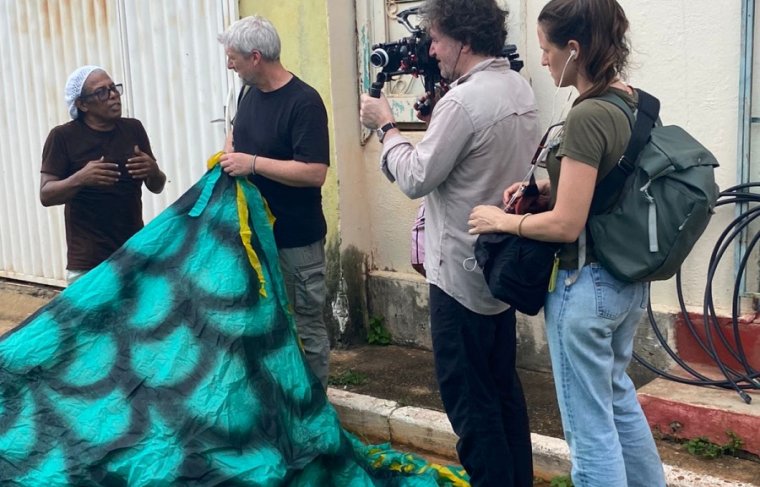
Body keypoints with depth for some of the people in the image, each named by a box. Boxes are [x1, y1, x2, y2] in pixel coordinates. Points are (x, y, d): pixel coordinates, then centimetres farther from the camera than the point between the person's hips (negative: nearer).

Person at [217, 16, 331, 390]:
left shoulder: (304, 102, -19)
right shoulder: (249, 92, 6)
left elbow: (315, 173, -26)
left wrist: (253, 163, -24)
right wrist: (228, 154, 3)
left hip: (295, 239, -8)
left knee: (304, 326, 5)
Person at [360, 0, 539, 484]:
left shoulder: (463, 101, -21)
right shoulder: (520, 88, 7)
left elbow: (416, 178, -17)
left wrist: (387, 125, -4)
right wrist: (434, 122, 5)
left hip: (462, 270, -10)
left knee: (468, 395, 2)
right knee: (504, 383, 19)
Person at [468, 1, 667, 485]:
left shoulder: (586, 117, -23)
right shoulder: (634, 104, 4)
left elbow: (566, 224, -24)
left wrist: (503, 221, -9)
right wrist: (544, 186, 6)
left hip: (587, 284, -9)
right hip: (628, 279, 10)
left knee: (591, 426, 6)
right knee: (618, 395, 27)